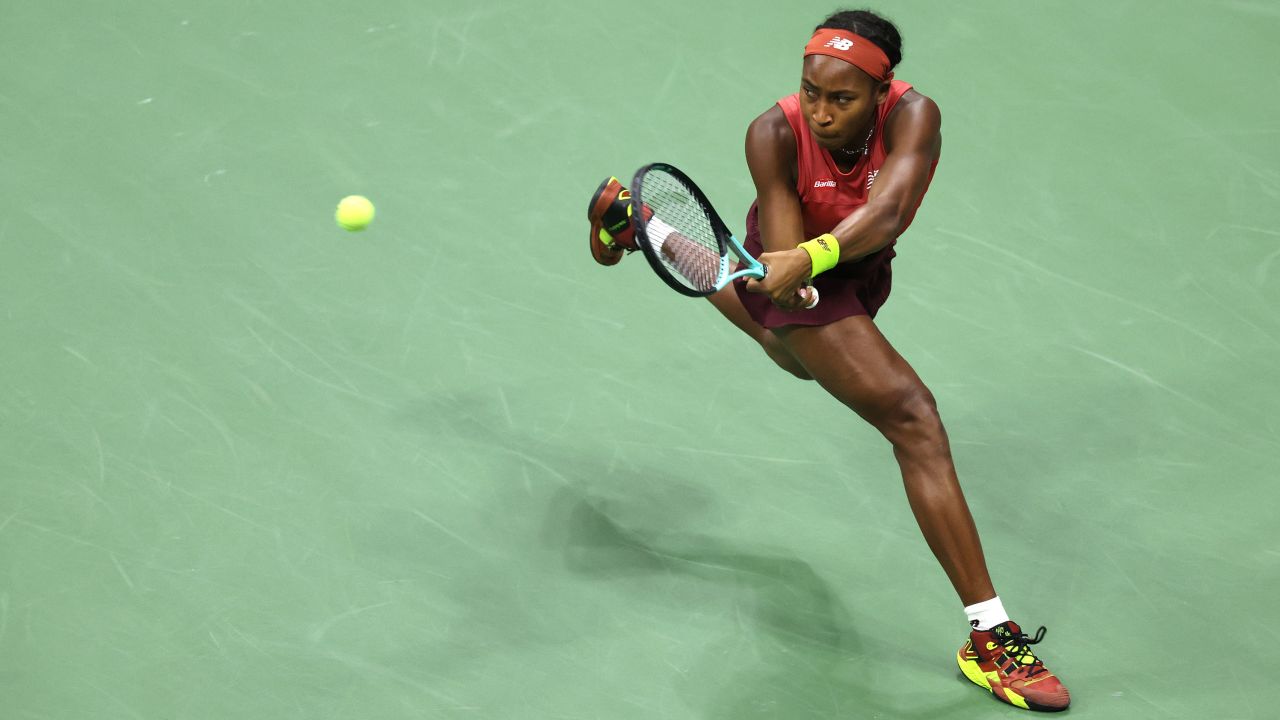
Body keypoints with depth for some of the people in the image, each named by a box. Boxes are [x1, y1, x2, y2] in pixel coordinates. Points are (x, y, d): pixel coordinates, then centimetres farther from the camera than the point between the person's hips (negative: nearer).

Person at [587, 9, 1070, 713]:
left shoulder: (911, 116, -34)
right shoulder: (776, 133, -32)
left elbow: (887, 213, -50)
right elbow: (780, 250, -33)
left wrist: (810, 256, -66)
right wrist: (783, 272, -55)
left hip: (854, 268, 5)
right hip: (792, 275, -4)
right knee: (912, 416, -22)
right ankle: (990, 636, -22)